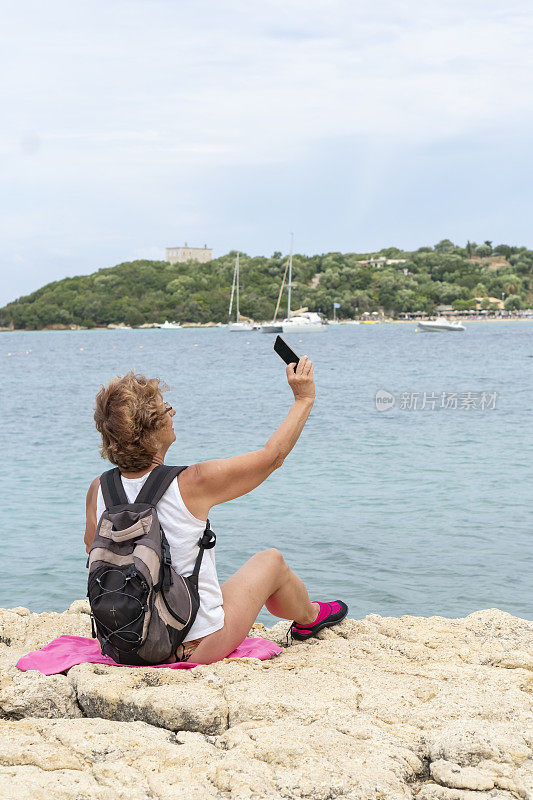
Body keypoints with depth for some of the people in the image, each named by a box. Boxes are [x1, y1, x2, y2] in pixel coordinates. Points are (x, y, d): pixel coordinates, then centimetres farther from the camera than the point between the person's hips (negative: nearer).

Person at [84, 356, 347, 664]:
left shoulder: (98, 490, -10)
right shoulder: (191, 484, -23)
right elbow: (272, 455, -9)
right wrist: (304, 399, 3)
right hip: (198, 649, -5)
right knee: (271, 560, 19)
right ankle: (308, 617, 50)